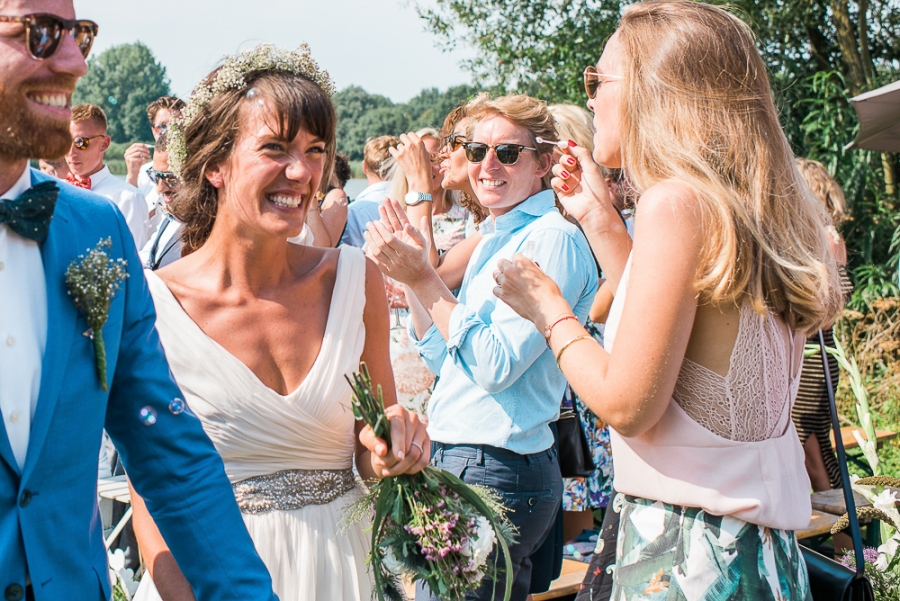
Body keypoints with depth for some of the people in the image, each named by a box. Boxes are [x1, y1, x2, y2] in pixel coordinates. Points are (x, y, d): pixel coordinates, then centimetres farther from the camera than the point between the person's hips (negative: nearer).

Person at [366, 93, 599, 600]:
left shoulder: (552, 239, -13)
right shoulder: (498, 240, 15)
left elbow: (496, 365, -21)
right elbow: (444, 358, 18)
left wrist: (422, 277, -19)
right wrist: (410, 269, 8)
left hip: (496, 476, -9)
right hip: (454, 459, 9)